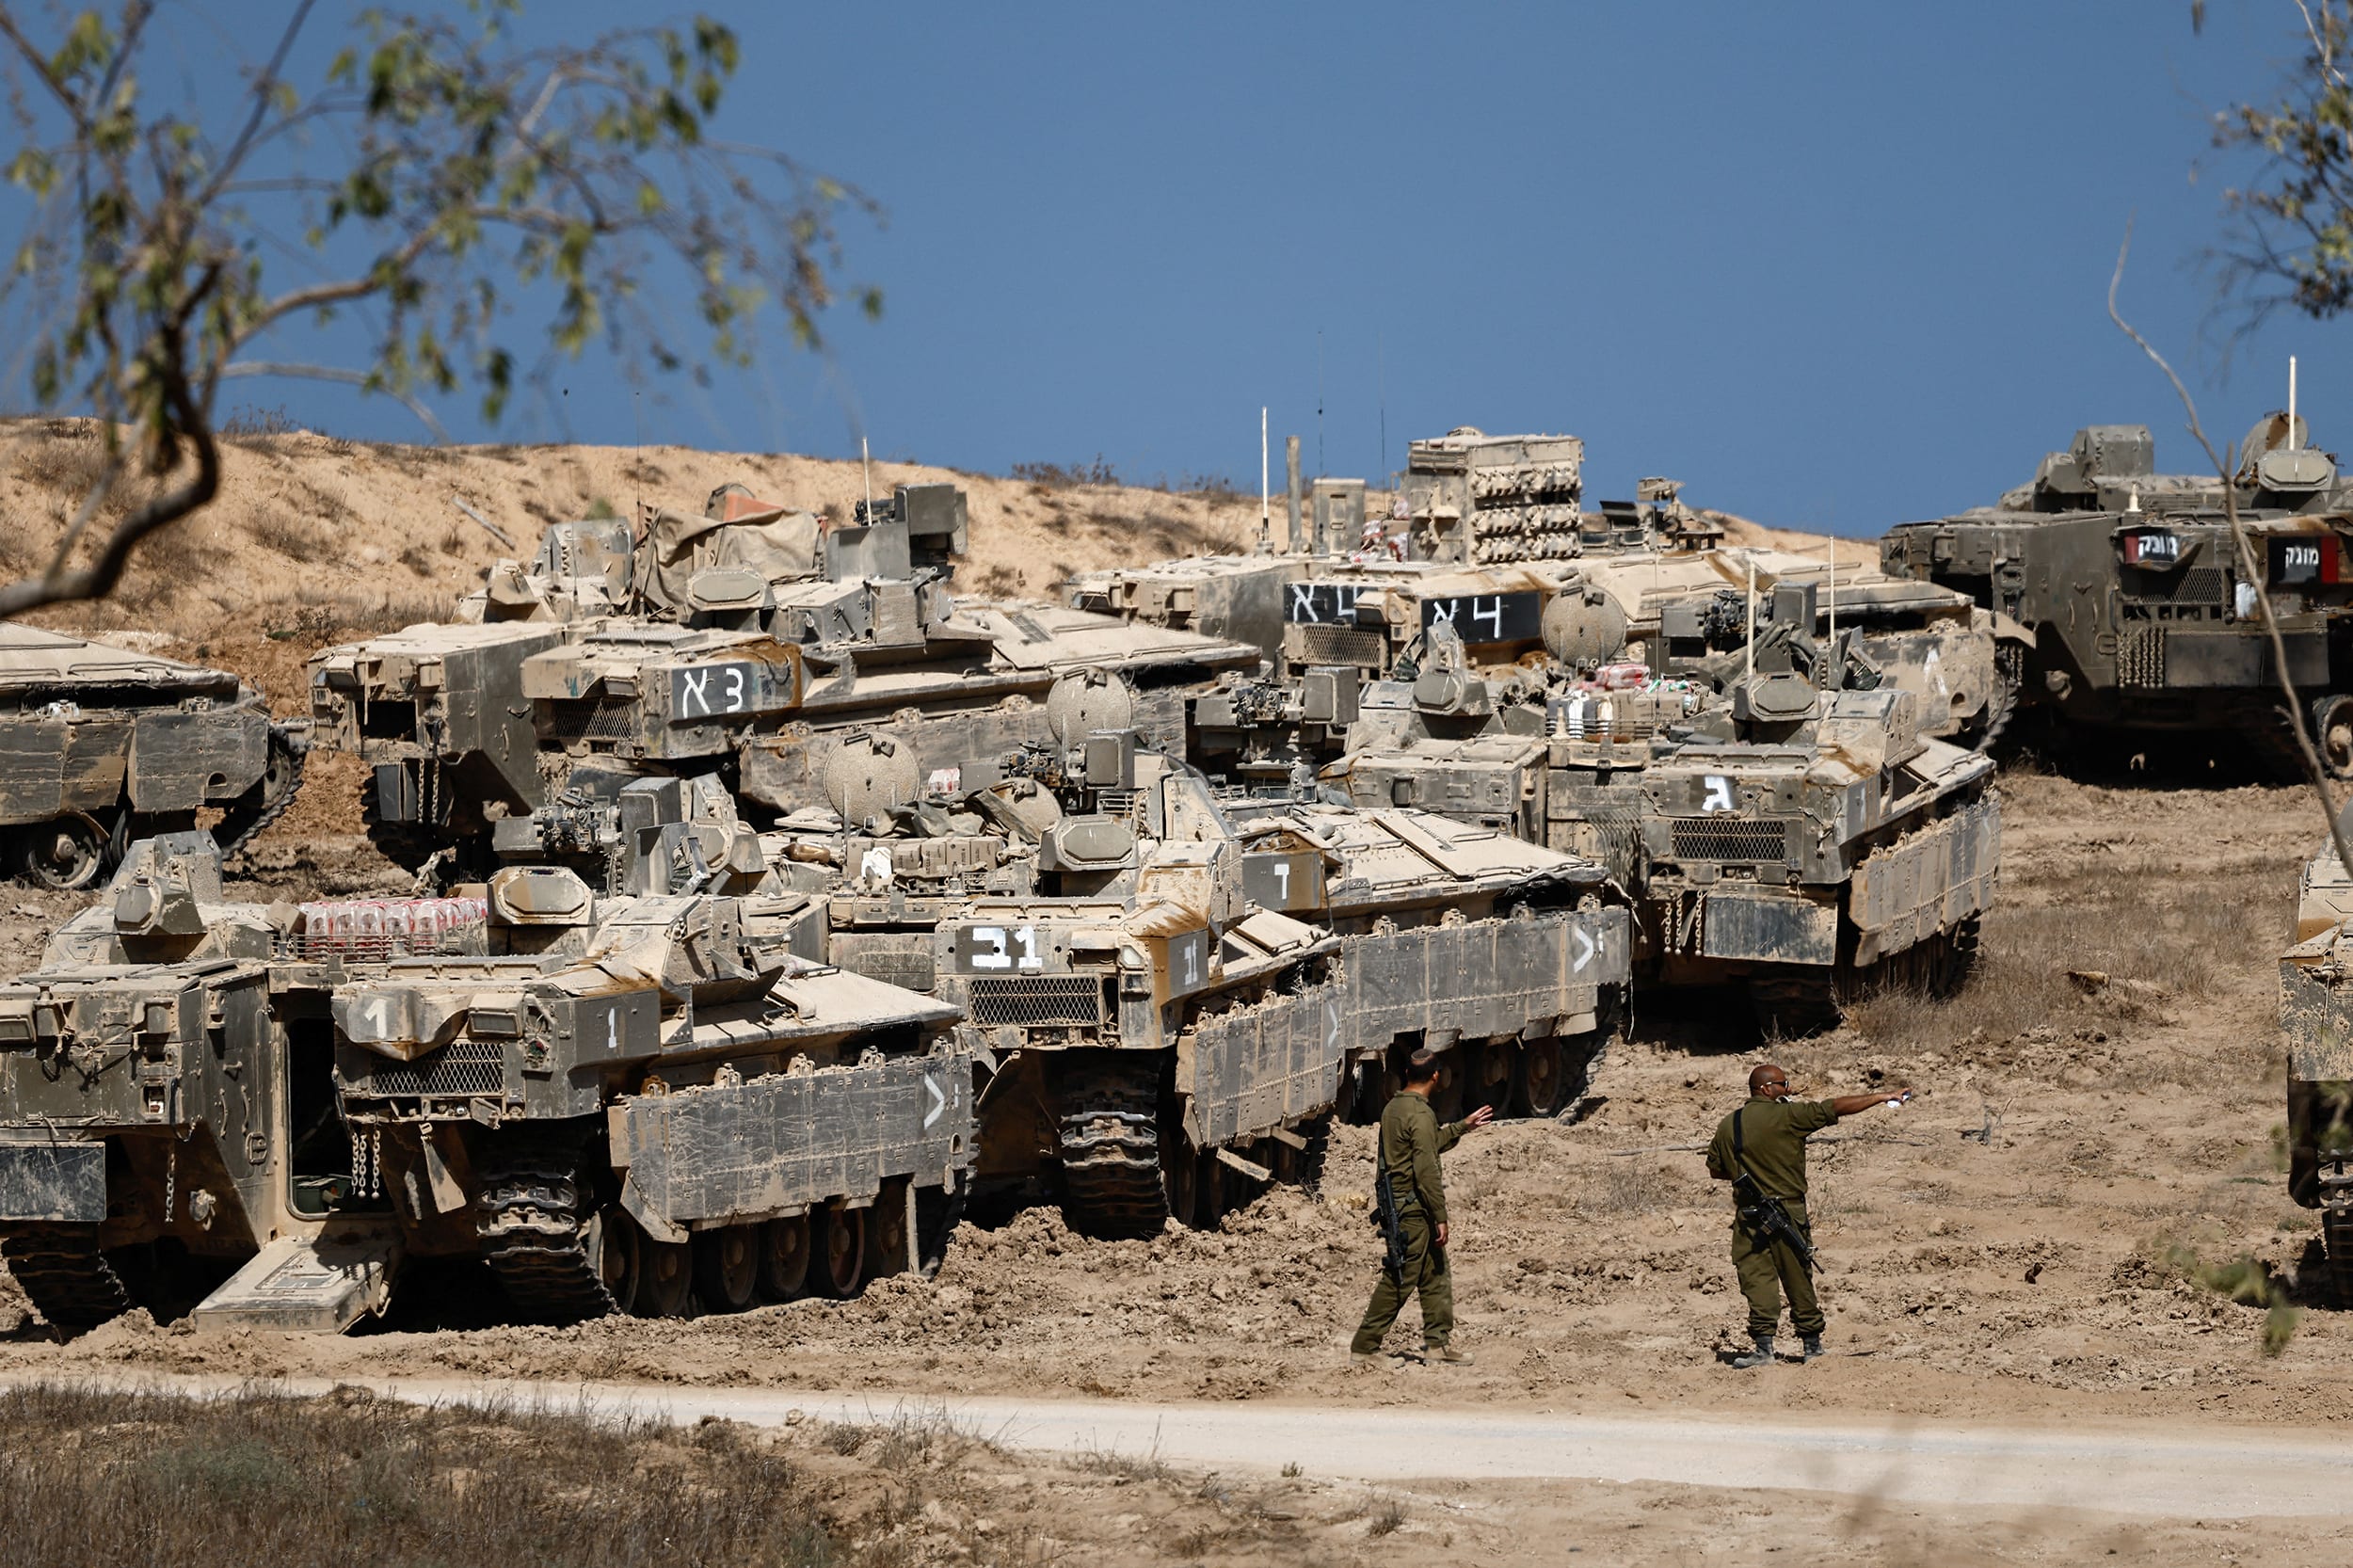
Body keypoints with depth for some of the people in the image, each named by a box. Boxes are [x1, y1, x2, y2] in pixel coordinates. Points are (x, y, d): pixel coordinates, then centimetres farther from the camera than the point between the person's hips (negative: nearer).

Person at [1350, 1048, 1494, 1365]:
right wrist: (1440, 1217, -17)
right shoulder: (1420, 1114, -18)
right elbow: (1425, 1170, -21)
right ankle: (1364, 1348, -2)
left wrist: (1463, 1126, 32)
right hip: (1413, 1208, -10)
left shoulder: (1393, 1107, 11)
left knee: (1436, 1276, 15)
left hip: (1396, 1203, 10)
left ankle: (1439, 1342, 20)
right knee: (1398, 1282, -5)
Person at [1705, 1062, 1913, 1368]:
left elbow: (1715, 1169, 13)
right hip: (1788, 1211, -2)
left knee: (1757, 1280, 1)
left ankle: (1764, 1346, -10)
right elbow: (1837, 1108, -7)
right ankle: (1812, 1345, 19)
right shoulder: (1788, 1116, -9)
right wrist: (1882, 1097, -1)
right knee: (1799, 1282, 9)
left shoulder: (1727, 1126, 5)